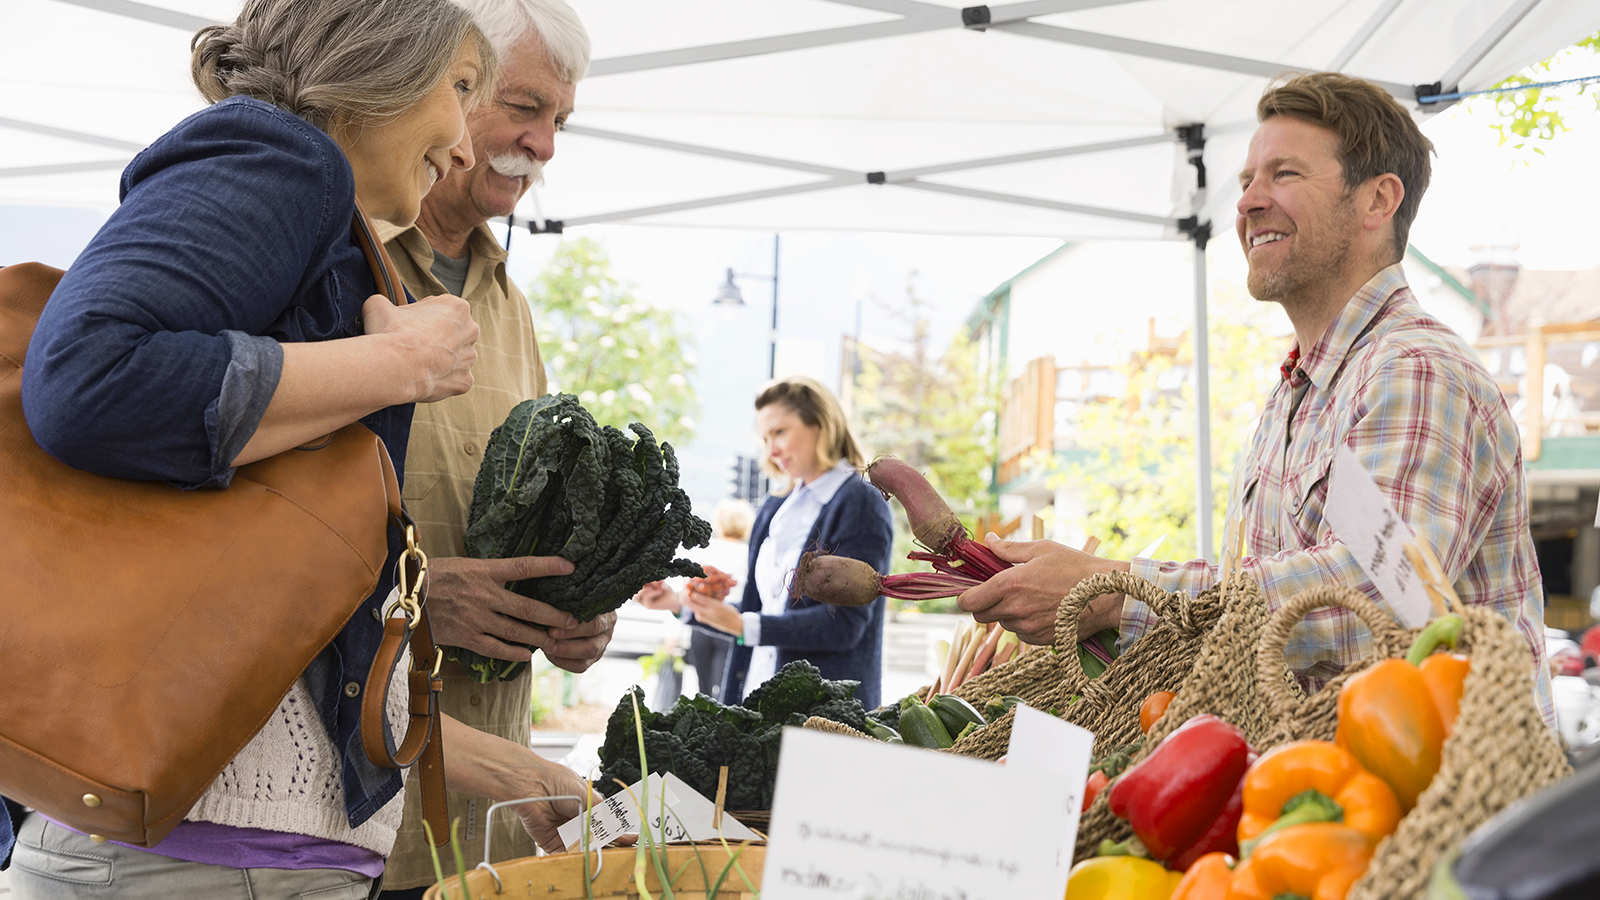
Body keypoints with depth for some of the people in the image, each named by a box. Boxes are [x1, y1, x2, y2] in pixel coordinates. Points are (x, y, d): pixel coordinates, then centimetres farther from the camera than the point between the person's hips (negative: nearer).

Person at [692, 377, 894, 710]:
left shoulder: (861, 504, -6)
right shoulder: (775, 509, 18)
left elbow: (844, 624, -15)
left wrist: (743, 624, -19)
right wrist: (679, 603, 12)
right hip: (757, 698, 6)